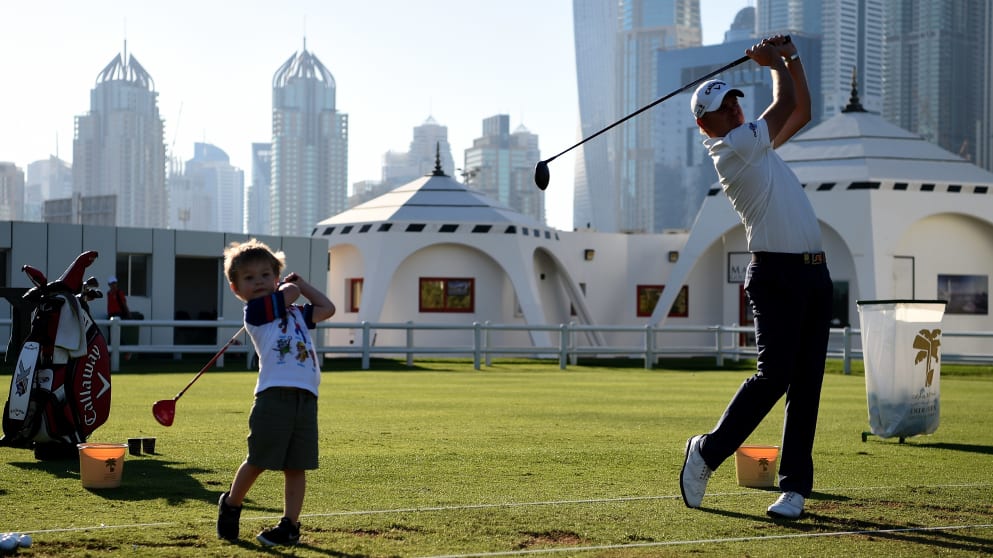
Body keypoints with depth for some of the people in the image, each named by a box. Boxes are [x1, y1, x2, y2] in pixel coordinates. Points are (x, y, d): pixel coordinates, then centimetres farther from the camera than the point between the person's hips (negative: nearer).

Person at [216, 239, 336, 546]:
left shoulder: (296, 313, 22)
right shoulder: (255, 310, 1)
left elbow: (327, 308, 25)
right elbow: (289, 294, -7)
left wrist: (300, 282, 27)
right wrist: (292, 285, 16)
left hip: (306, 397, 5)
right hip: (274, 395, -5)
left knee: (296, 466, 6)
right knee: (258, 461, 2)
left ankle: (290, 525, 13)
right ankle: (231, 505, 25)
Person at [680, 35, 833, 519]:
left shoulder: (756, 143, 19)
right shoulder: (731, 148, -8)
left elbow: (801, 112, 28)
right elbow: (784, 104, -5)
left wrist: (790, 57, 20)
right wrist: (774, 64, 11)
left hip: (815, 274, 8)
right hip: (775, 274, -8)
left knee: (806, 383, 2)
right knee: (774, 374, -17)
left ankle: (795, 485, 2)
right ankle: (707, 452, -1)